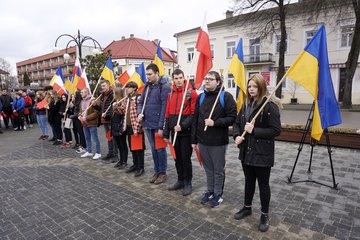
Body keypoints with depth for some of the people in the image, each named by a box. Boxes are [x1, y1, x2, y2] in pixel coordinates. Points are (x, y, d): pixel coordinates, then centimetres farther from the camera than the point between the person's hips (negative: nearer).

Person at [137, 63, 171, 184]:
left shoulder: (164, 87, -11)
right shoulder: (147, 86, 12)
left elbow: (165, 107, -16)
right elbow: (141, 102, 18)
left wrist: (161, 126, -19)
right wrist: (140, 112, -4)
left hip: (158, 125, -7)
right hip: (147, 124, 7)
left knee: (160, 149, 5)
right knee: (153, 149, 15)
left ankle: (162, 172, 21)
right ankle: (156, 171, 28)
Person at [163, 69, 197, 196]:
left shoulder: (191, 93, -7)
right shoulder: (170, 94, 11)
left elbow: (194, 114, -12)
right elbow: (168, 115, 11)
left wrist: (182, 125, -22)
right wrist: (166, 133, 9)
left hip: (186, 132, -5)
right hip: (175, 132, 6)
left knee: (186, 158, 2)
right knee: (177, 158, 14)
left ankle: (188, 183, 19)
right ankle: (180, 180, 30)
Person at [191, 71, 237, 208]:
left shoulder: (226, 96, -8)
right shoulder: (201, 97, 9)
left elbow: (232, 118, -13)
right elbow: (195, 119, 10)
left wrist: (214, 123, -23)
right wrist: (194, 140, 8)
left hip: (218, 142, -5)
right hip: (202, 141, 5)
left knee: (218, 170, 10)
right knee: (208, 169, 18)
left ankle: (218, 194, 28)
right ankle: (210, 191, 35)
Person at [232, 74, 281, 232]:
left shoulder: (270, 106, -13)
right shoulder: (245, 105, 8)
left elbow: (276, 130, -17)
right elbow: (237, 123, 12)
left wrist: (254, 131, -22)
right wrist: (237, 136, -7)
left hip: (262, 154, -6)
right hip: (246, 151, 6)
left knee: (263, 184, 9)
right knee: (249, 181, 21)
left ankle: (265, 215, 28)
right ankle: (247, 207, 39)